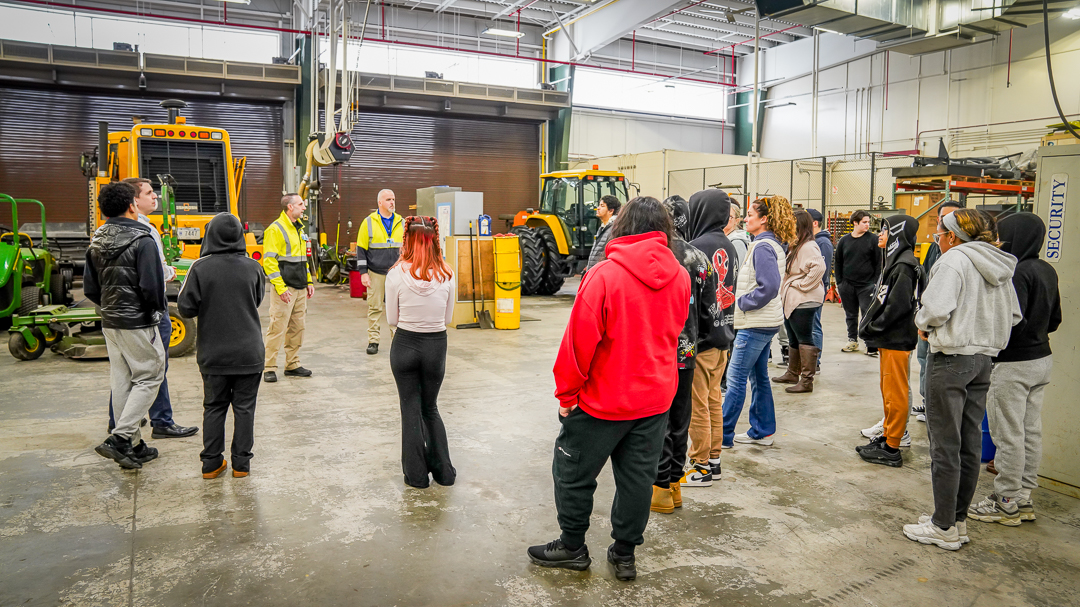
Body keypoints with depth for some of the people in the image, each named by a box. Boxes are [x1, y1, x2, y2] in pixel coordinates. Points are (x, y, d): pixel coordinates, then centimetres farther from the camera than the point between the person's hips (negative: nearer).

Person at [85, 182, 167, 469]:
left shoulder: (96, 241, 8)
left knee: (122, 382, 12)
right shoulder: (141, 240, -15)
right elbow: (151, 286, -20)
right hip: (137, 324, -8)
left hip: (109, 323, 8)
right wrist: (159, 307, -3)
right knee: (149, 377, 2)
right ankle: (119, 439, -8)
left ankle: (133, 445, 19)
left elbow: (90, 288, 10)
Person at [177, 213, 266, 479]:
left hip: (213, 354, 0)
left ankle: (211, 462, 19)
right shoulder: (252, 267, -6)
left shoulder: (200, 268, -11)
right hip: (249, 352, 0)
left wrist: (209, 306, 8)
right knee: (244, 407, 10)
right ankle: (241, 462, 16)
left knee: (214, 407, 13)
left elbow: (186, 307, -9)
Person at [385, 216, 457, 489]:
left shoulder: (397, 275, -13)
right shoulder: (446, 276, -8)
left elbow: (392, 320, -4)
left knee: (411, 409, 12)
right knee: (431, 408, 20)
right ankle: (443, 471, 25)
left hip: (405, 344, -2)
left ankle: (416, 474, 21)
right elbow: (447, 318, 1)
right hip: (436, 345, 2)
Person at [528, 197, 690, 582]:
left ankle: (572, 547, 27)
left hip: (604, 400, -5)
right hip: (656, 398, 5)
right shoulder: (680, 277, -3)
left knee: (573, 472, 14)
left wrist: (567, 392, -6)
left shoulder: (604, 275, -19)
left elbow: (580, 340, -17)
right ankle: (625, 553, 28)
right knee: (637, 477, 16)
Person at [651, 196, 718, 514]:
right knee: (680, 419, 16)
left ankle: (661, 488, 13)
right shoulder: (700, 259, 3)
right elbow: (710, 312, 7)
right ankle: (675, 483, 26)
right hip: (686, 354, 5)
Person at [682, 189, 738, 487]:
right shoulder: (729, 246, 10)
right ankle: (713, 461, 26)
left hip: (700, 338, -9)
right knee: (714, 400, 16)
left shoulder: (698, 247, -17)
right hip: (722, 335, 9)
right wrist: (725, 331, 15)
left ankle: (701, 467, 11)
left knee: (697, 405, 2)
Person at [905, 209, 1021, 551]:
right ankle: (958, 520, 24)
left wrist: (924, 325, -5)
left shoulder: (954, 259, -13)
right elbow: (1013, 316, 15)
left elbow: (936, 308, -25)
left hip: (950, 359, -8)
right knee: (970, 444, 14)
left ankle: (944, 528, 7)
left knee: (945, 445, -1)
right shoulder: (1000, 267, 12)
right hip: (984, 359, 8)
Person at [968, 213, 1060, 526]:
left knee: (1009, 436, 0)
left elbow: (1012, 320, -25)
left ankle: (1006, 503, 9)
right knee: (1031, 432, 14)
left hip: (1012, 364, -9)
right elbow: (1054, 319, 17)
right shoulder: (1047, 270, 10)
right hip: (1042, 358, 9)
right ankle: (1024, 499, 25)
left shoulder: (1018, 271, -19)